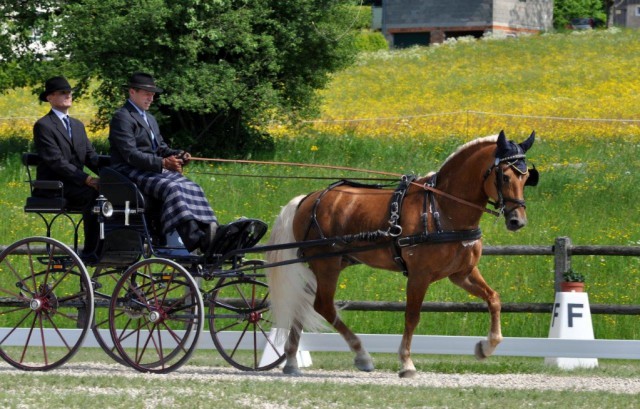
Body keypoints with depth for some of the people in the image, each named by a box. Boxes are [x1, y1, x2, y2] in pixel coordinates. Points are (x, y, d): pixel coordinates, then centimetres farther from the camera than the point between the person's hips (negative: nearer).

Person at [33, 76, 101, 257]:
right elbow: (56, 162, -16)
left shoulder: (78, 125, 21)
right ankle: (91, 251, -27)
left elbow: (91, 156, 13)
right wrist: (86, 179, -23)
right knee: (91, 195, -31)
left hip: (74, 184, 7)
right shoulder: (43, 125, -6)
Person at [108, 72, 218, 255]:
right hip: (131, 172, -9)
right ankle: (195, 240, -45)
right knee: (172, 188, -32)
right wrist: (162, 163, -24)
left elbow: (161, 148, 23)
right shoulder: (122, 117, -7)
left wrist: (178, 155, -1)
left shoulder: (149, 118, 25)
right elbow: (130, 154, -17)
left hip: (154, 170, 9)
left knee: (192, 188, -15)